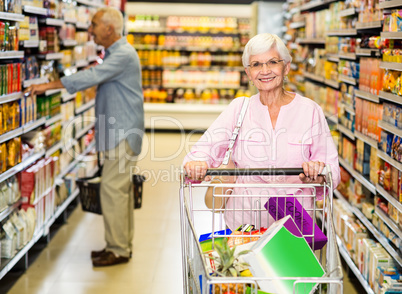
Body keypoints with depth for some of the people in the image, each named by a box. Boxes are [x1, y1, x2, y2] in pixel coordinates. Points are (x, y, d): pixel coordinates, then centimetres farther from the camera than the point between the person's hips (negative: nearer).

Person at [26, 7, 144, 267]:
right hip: (120, 131, 10)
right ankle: (123, 244, 20)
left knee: (112, 187, -10)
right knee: (121, 187, 13)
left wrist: (49, 85, -26)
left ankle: (118, 250, -5)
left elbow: (92, 77, -27)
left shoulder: (123, 55, -17)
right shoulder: (115, 53, 17)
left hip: (123, 133, -10)